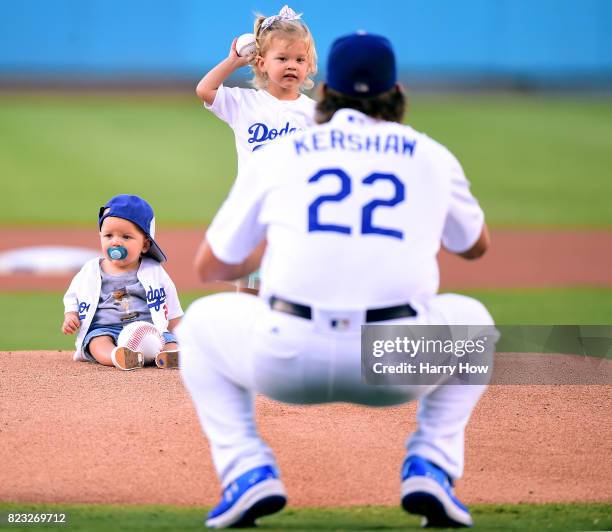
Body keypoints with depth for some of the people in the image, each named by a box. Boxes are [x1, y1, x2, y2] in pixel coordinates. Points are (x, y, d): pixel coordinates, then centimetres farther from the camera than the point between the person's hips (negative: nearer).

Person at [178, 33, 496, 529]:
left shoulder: (278, 155, 17)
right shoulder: (431, 156, 19)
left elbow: (210, 267, 27)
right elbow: (476, 245, 38)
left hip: (287, 358, -1)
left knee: (201, 323, 31)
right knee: (470, 319, 33)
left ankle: (249, 470, 10)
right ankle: (430, 467, 14)